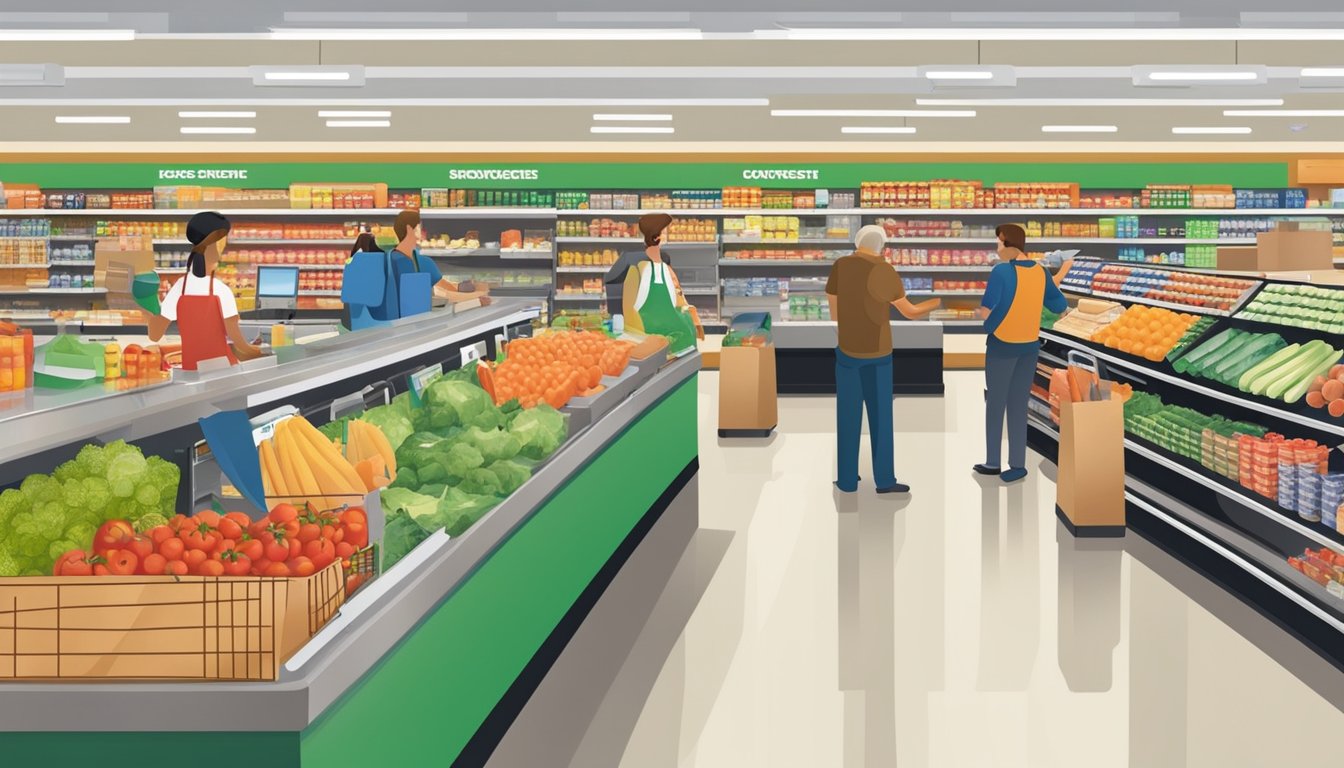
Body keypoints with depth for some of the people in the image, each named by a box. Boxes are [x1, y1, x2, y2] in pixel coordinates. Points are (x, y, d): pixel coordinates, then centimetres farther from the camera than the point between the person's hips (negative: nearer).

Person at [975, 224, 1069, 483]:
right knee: (1018, 406, 9)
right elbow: (1059, 306, 10)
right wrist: (1060, 275, 24)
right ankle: (1018, 464, 7)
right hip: (1030, 345, 5)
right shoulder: (1041, 272, -1)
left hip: (1002, 344, -5)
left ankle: (993, 462, 16)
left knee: (995, 404, 9)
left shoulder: (1001, 271, -20)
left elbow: (987, 311, -23)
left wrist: (980, 312, 2)